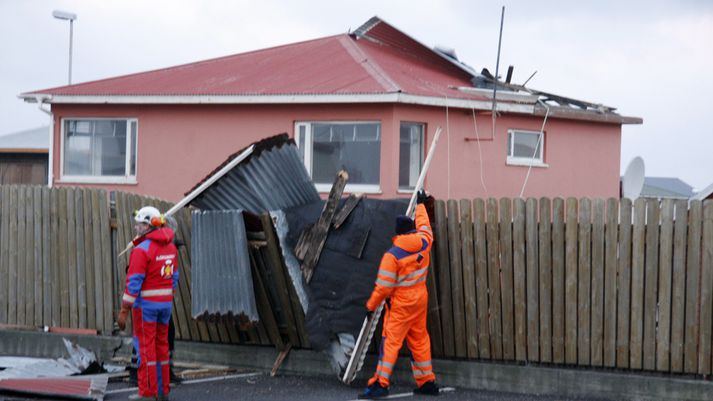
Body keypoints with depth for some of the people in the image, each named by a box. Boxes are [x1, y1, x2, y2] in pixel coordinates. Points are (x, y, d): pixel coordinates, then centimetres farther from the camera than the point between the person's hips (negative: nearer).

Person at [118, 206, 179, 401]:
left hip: (145, 303, -7)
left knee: (145, 347, -3)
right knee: (161, 345, 13)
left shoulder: (142, 250, -18)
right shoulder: (170, 247, 6)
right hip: (165, 303, 7)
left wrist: (124, 312, -16)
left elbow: (133, 284, -20)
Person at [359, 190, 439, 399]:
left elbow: (384, 286, -16)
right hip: (420, 299, 6)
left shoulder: (392, 255, -18)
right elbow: (424, 226, 21)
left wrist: (371, 305, -3)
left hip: (401, 303, -6)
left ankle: (380, 383, -10)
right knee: (419, 339, 15)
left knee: (390, 341, -6)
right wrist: (420, 205, 36)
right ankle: (427, 381, 20)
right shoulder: (423, 243, -3)